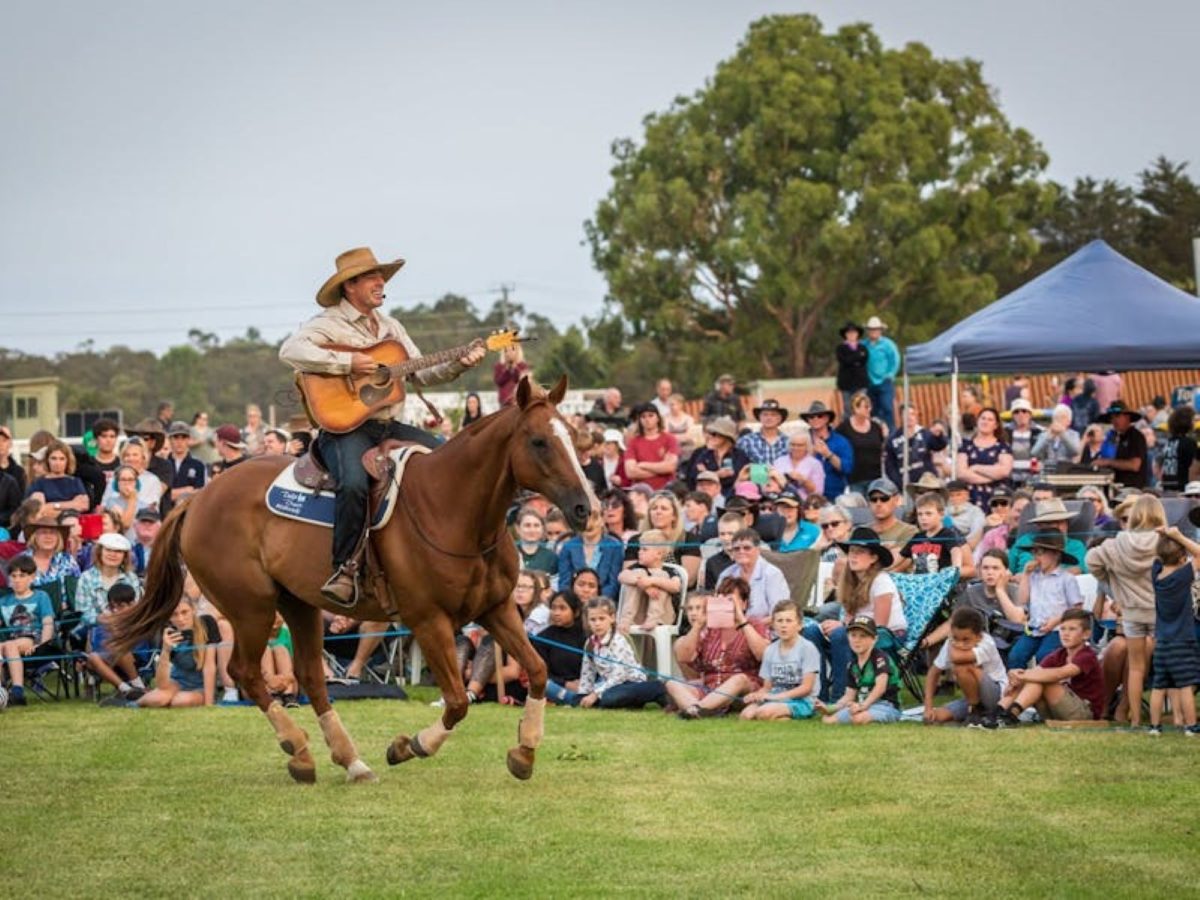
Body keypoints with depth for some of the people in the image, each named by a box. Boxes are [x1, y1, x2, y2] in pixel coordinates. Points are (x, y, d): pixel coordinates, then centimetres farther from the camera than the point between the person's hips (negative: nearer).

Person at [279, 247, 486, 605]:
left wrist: (460, 365, 2)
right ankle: (344, 567, -24)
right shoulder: (328, 324, -3)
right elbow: (290, 350, -21)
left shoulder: (389, 326, 19)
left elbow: (422, 373, 19)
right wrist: (347, 363, -23)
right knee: (354, 484, -34)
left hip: (390, 425, 7)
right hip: (345, 426, -7)